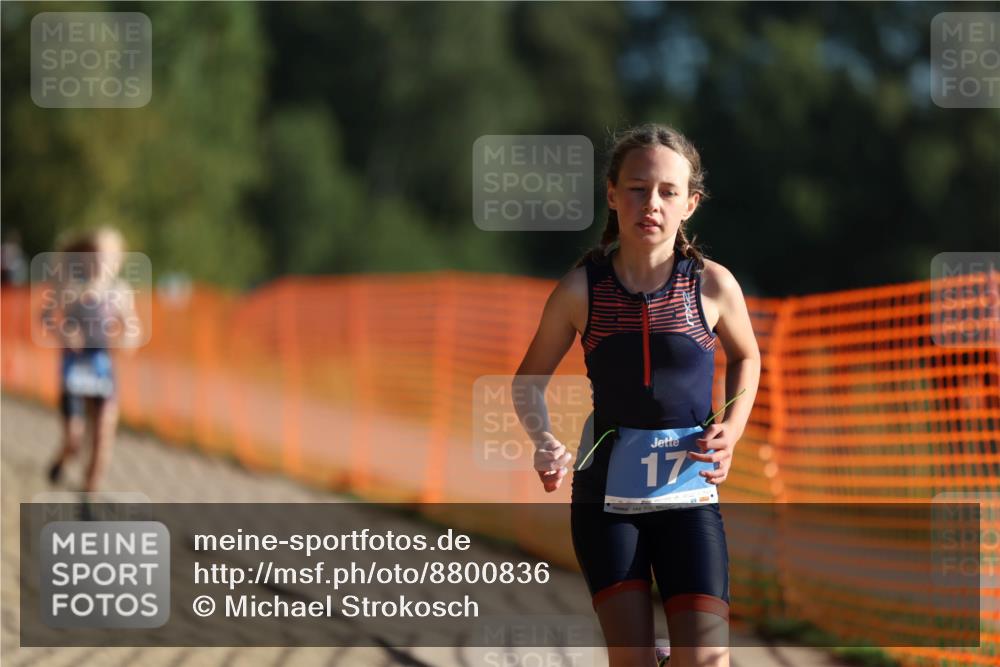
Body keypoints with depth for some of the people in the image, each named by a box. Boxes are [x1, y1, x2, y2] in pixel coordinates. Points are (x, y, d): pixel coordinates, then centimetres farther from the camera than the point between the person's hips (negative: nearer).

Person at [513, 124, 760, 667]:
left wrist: (732, 429, -2)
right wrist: (544, 442, -12)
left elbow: (746, 358, 14)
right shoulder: (581, 289, -7)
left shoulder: (712, 285, -7)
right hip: (605, 488, 0)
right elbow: (530, 379, 7)